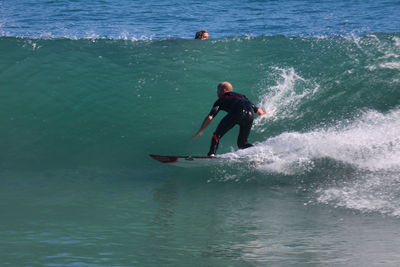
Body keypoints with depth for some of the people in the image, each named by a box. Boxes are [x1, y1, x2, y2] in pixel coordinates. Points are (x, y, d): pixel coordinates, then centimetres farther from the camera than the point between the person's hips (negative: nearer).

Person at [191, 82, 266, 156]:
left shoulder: (221, 100, 27)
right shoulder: (241, 96, 39)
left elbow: (209, 117, 14)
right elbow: (258, 111, 35)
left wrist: (200, 132, 18)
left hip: (237, 113, -5)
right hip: (250, 114, 5)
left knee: (217, 134, 8)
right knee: (242, 143, 19)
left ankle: (212, 154, -13)